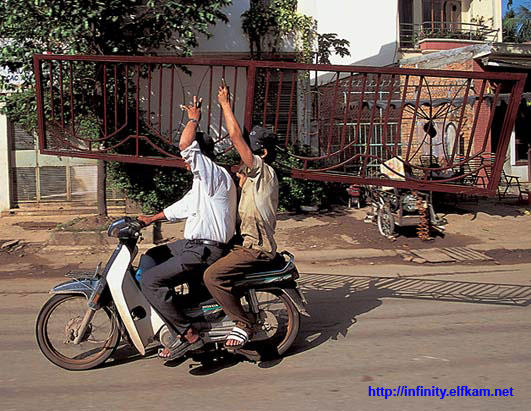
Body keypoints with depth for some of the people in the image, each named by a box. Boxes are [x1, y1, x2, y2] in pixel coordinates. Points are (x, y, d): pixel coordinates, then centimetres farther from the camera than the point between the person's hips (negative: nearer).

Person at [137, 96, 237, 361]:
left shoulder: (215, 175, -15)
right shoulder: (202, 181, 18)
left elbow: (185, 145, -26)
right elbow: (183, 207, 29)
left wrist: (193, 119, -10)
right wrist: (152, 219, 30)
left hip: (206, 251, -11)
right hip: (194, 244, 11)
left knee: (150, 280, -16)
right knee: (149, 258, 17)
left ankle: (187, 335, -12)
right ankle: (163, 312, 12)